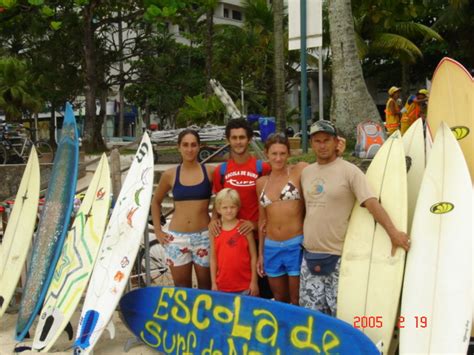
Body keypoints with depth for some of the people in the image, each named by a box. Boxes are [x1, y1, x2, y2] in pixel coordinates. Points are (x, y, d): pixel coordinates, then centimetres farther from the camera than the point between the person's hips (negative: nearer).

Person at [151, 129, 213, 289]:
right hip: (177, 237, 1)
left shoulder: (210, 172, -2)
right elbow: (156, 202, 14)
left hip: (203, 236, -1)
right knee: (181, 287, 8)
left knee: (205, 286, 8)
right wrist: (158, 230, 7)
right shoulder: (170, 175, 1)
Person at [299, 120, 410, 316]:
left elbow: (371, 202, -18)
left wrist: (392, 231, -28)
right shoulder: (306, 172, 9)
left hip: (338, 257, -5)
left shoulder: (349, 171, -9)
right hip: (310, 255, 6)